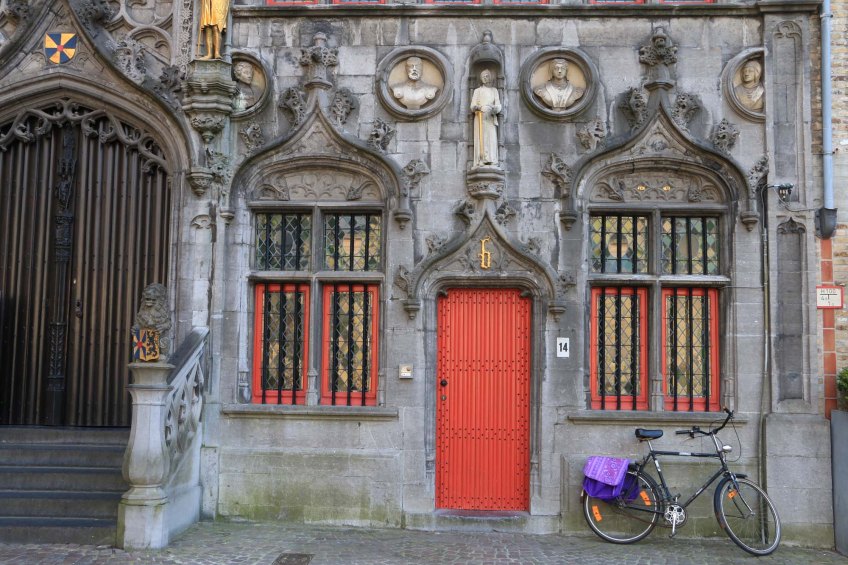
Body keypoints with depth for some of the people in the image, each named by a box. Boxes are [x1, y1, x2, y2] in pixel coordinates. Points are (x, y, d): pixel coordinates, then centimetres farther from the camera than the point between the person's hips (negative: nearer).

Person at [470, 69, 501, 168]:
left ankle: (491, 161, -14)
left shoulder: (494, 90, 18)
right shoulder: (477, 90, 14)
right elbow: (472, 106, 5)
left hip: (491, 119, 2)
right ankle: (480, 161, -20)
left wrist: (494, 109, -14)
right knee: (481, 138, -13)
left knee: (491, 138, -9)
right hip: (480, 118, -2)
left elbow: (499, 106, 9)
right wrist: (476, 107, -19)